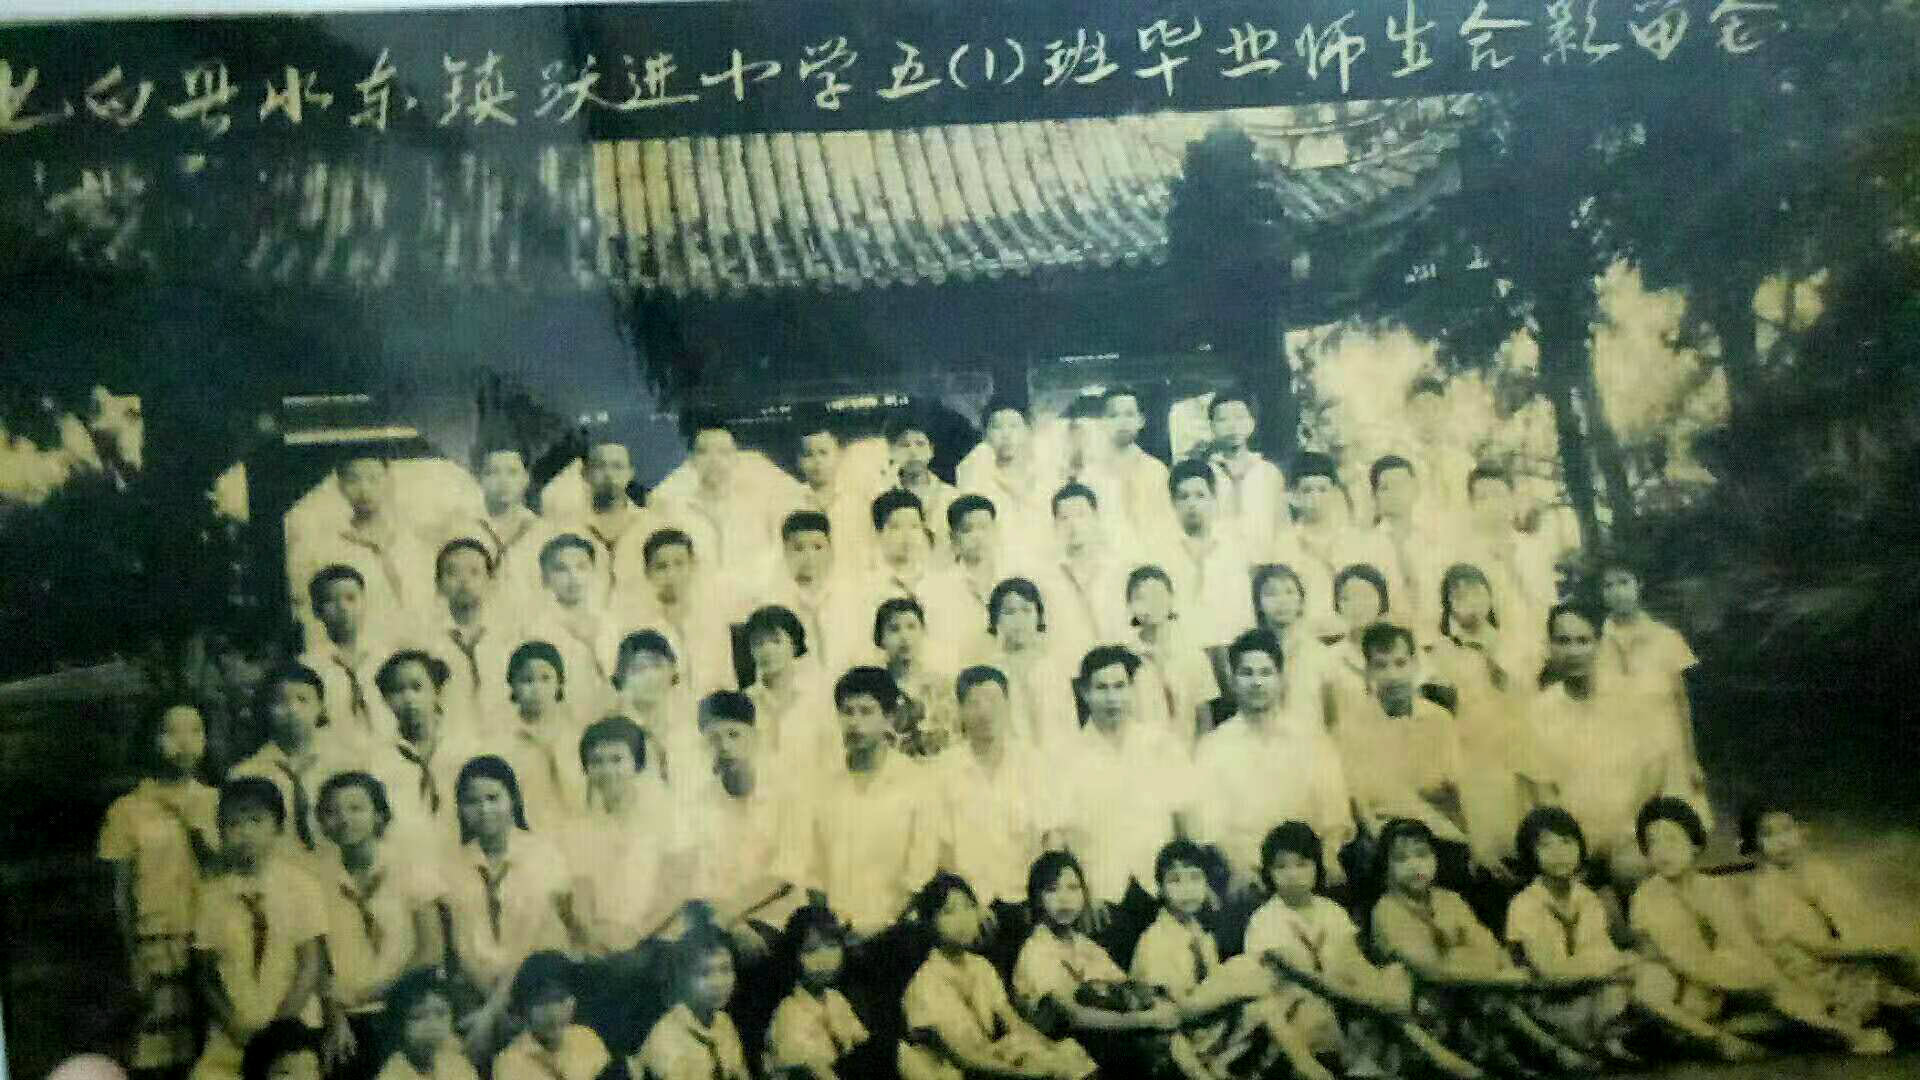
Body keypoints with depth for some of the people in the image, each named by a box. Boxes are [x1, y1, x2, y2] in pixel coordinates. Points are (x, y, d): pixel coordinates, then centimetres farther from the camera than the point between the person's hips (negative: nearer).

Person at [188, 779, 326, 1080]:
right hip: (231, 1037, 2)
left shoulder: (300, 884, -3)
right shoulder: (213, 893, 3)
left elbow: (312, 964, -4)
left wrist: (279, 1026, -10)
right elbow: (205, 970, 7)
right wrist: (232, 1024, -6)